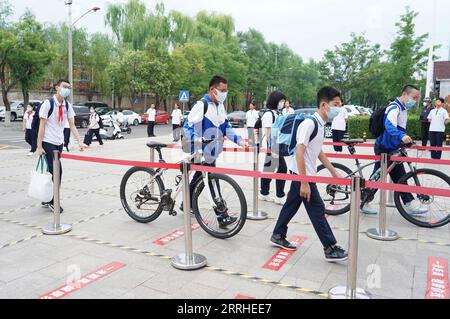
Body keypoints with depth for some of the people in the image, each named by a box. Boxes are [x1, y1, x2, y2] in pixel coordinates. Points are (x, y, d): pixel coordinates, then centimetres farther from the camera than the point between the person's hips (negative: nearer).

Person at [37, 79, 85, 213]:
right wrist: (39, 146, -15)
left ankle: (47, 200, 22)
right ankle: (53, 202, 4)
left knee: (52, 171, 11)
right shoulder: (48, 103, -13)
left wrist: (79, 141, -10)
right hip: (48, 143, -6)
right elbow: (42, 126, -13)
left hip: (59, 143, 6)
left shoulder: (67, 105, 4)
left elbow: (72, 125, 2)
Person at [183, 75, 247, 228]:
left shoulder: (220, 106, 11)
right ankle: (222, 217, -5)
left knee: (199, 178, 21)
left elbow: (226, 127, 11)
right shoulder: (201, 105, -16)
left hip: (212, 151, 9)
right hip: (202, 152, -8)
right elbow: (188, 126, -19)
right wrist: (195, 140, -37)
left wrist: (238, 140, -4)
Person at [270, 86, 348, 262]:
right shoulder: (309, 123, -21)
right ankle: (331, 248, 8)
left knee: (292, 204, 17)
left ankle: (278, 236, 31)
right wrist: (304, 182, -25)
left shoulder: (321, 124, 8)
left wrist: (334, 172, 19)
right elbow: (299, 153, -25)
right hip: (302, 174, -9)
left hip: (304, 174, 9)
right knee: (317, 209, -2)